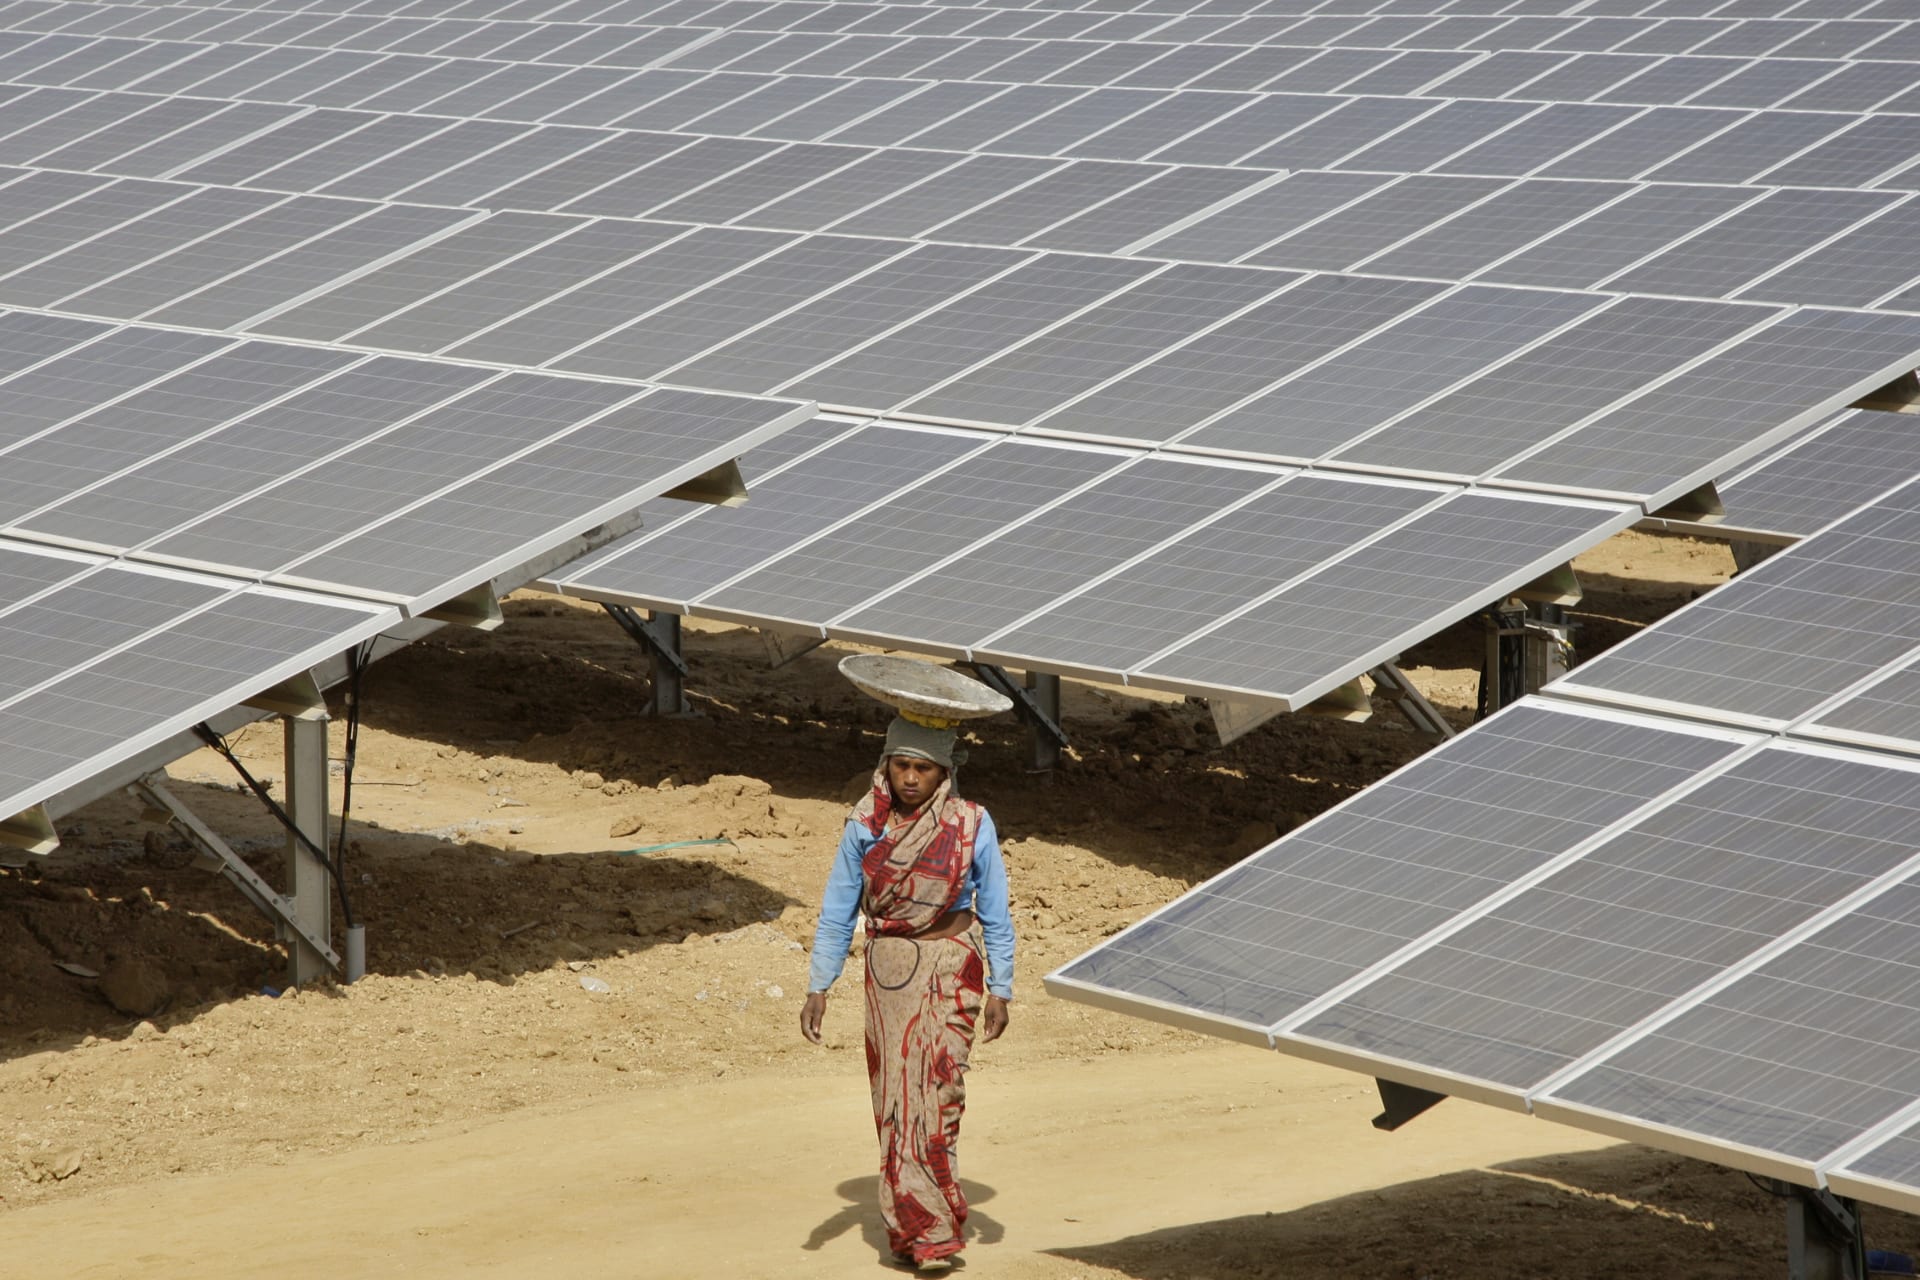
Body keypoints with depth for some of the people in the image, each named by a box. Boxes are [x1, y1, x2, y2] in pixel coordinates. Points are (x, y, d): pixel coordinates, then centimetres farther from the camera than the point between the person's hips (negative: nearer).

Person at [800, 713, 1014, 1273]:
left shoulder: (971, 825, -7)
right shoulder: (866, 825, -3)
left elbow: (994, 915, 0)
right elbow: (837, 912, 1)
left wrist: (999, 991, -2)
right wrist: (818, 988, -3)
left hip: (950, 971, -2)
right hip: (887, 970, 2)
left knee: (936, 1093, -9)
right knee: (892, 1096, 4)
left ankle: (932, 1232, -3)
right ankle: (913, 1227, 14)